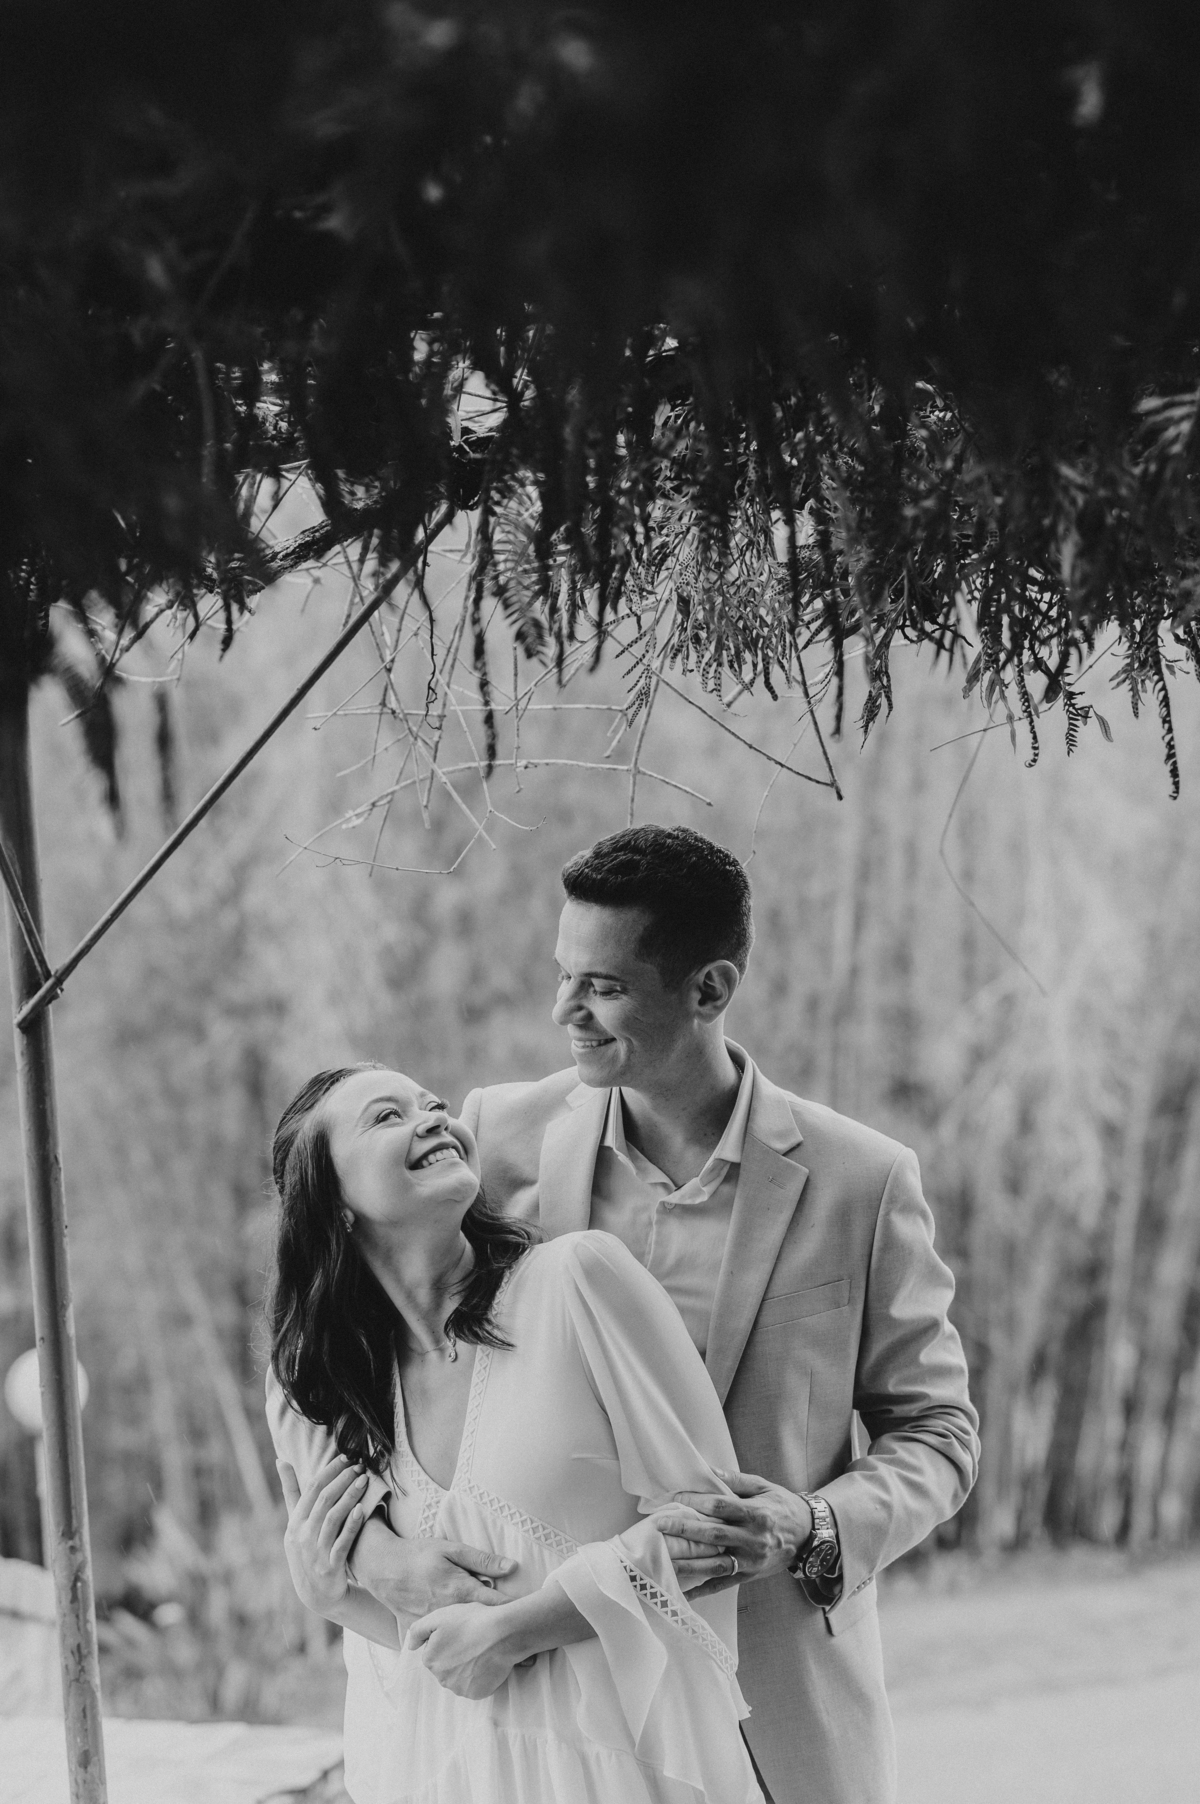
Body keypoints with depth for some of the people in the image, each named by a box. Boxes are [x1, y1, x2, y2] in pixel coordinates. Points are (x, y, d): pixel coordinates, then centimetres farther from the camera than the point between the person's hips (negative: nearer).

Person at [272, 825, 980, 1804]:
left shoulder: (861, 1181, -7)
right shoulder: (503, 1136, -3)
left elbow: (935, 1430, 3)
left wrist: (817, 1530, -18)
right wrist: (379, 1548, -17)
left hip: (783, 1711, -1)